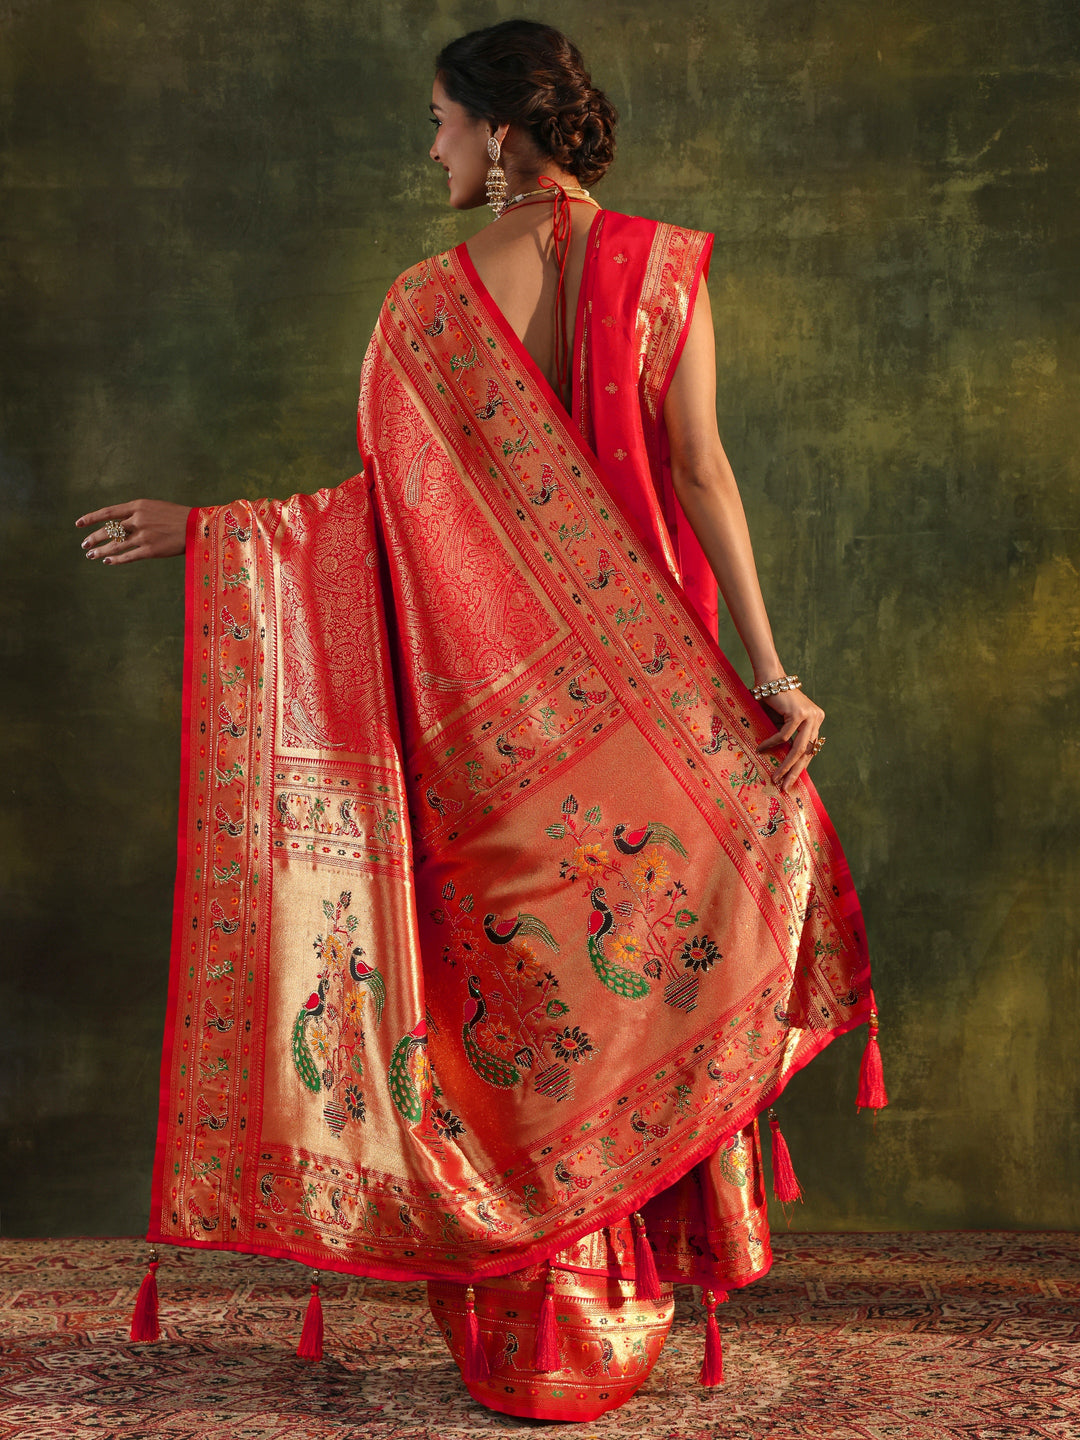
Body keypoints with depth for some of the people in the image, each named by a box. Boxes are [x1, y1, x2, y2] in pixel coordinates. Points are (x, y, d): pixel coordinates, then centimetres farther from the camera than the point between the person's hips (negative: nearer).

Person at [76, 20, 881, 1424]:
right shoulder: (662, 266, -1)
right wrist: (767, 669, -9)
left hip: (489, 701, 0)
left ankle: (523, 1331, 20)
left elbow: (387, 501, -3)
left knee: (510, 989, 10)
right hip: (638, 700, 1)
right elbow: (700, 473, -9)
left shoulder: (433, 296, -3)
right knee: (641, 981, 12)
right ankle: (627, 1311, 23)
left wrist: (198, 529, 7)